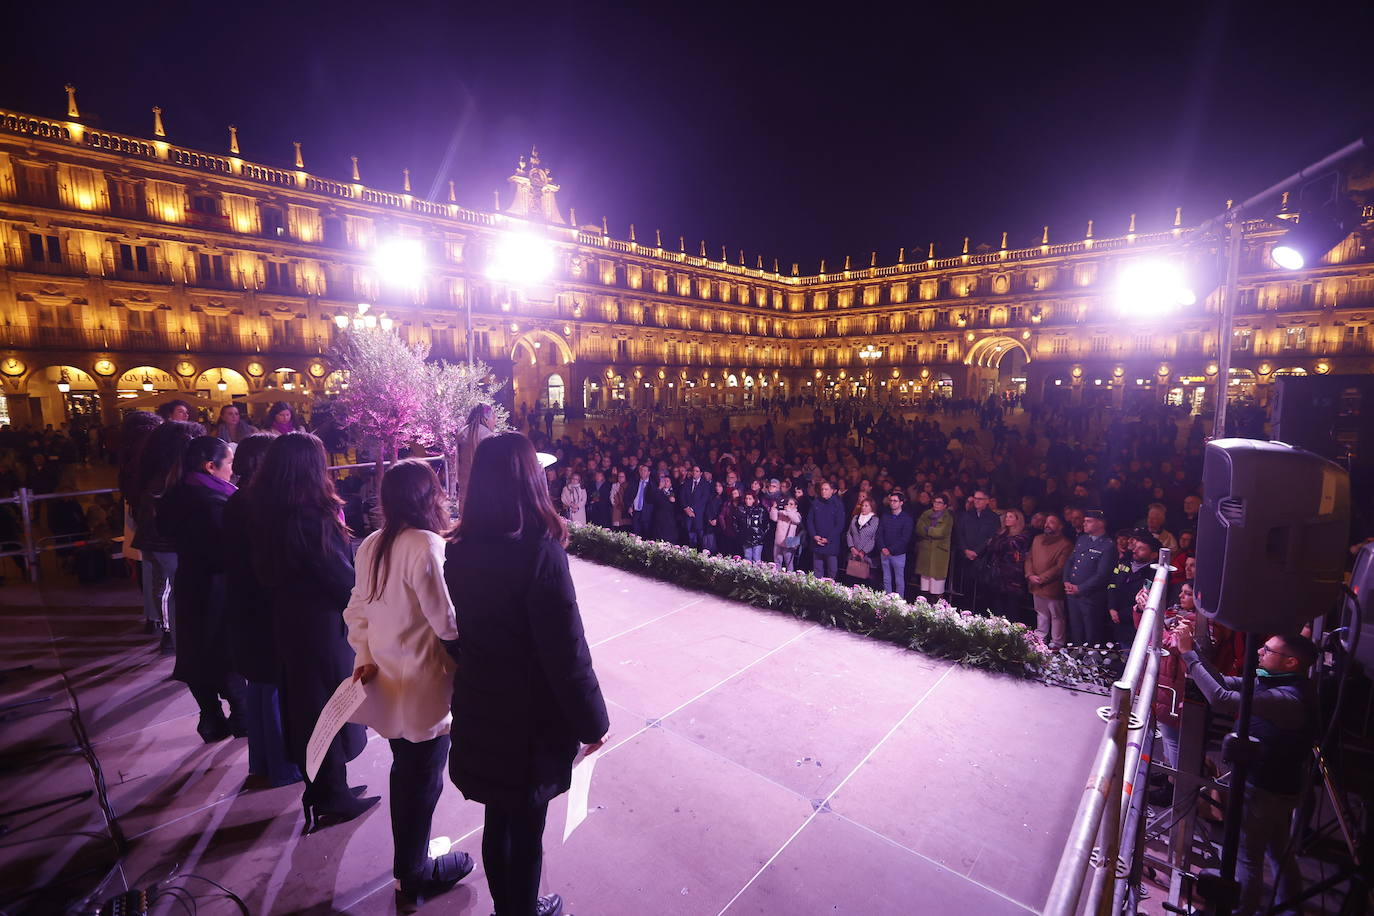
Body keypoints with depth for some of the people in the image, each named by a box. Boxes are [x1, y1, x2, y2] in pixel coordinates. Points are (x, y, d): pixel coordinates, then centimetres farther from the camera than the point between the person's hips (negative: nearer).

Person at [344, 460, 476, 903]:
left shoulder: (371, 545, 0)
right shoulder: (426, 546, -25)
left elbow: (357, 609, 7)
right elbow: (448, 624, -24)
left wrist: (365, 656, 8)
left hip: (388, 680, 8)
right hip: (425, 687, -8)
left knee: (404, 773, 25)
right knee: (423, 780, 13)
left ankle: (406, 860, 44)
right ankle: (416, 875, 34)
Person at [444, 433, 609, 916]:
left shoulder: (459, 549, -6)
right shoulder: (539, 550, -27)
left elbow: (462, 627, 5)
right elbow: (565, 650, -23)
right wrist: (592, 721, -10)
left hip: (478, 704, 6)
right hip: (529, 712, -6)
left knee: (498, 819, 25)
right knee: (526, 826, 17)